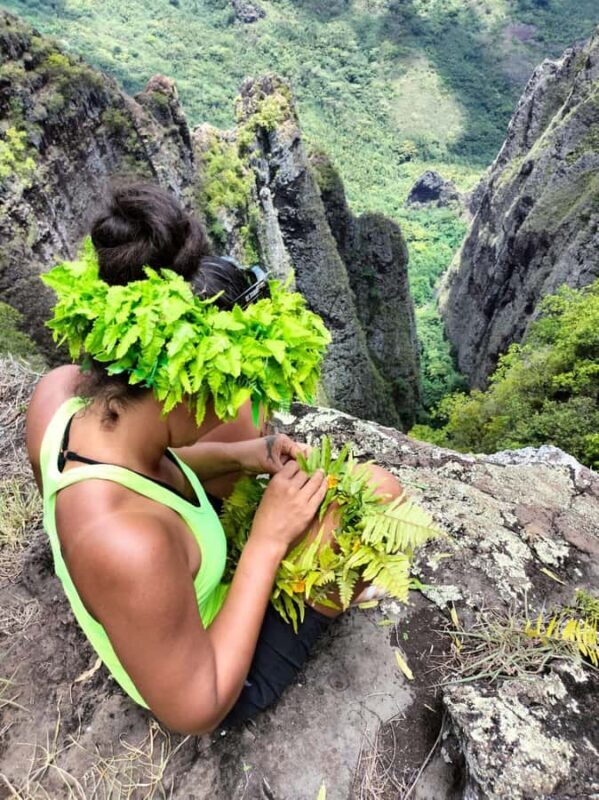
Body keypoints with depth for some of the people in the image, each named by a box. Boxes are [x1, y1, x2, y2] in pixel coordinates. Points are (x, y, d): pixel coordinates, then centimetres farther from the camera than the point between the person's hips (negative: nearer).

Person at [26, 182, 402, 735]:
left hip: (175, 587, 6)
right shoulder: (129, 545, -45)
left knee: (250, 411, 5)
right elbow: (196, 710, -27)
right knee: (380, 491, -7)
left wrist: (238, 456, -11)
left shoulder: (61, 391, -23)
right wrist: (267, 543, -28)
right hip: (223, 681, -5)